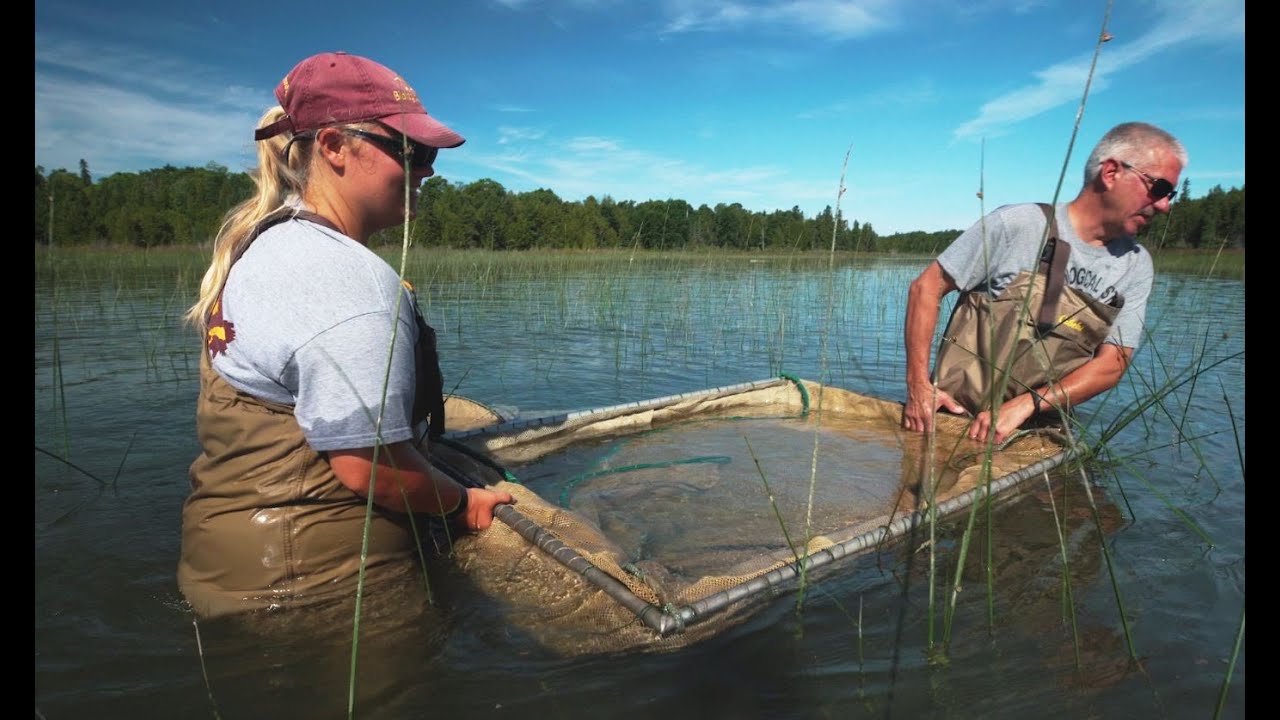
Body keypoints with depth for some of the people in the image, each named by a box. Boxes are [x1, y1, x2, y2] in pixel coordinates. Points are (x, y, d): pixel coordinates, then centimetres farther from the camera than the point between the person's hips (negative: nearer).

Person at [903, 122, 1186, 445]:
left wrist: (1025, 405, -21)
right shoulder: (1015, 224, -9)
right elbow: (927, 287, -7)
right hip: (958, 407, -3)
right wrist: (918, 385, -14)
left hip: (1041, 425, 4)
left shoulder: (1136, 265, 3)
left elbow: (1112, 364, -4)